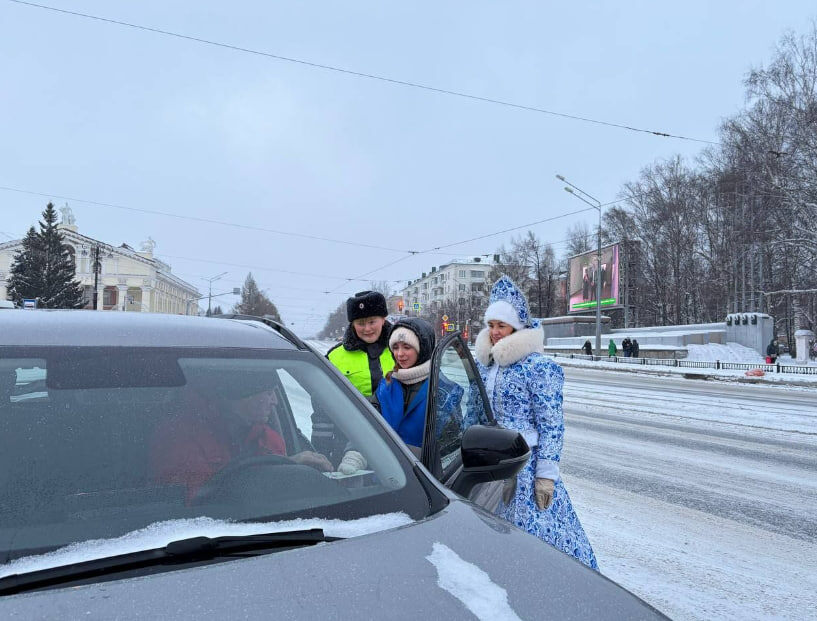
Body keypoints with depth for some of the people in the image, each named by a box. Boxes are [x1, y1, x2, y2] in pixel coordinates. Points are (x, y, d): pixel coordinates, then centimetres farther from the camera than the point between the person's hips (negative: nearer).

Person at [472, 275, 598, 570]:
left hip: (525, 464, -7)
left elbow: (551, 424, -14)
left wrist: (546, 475, -16)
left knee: (533, 527, -2)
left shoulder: (539, 367, -14)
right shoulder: (484, 362, 8)